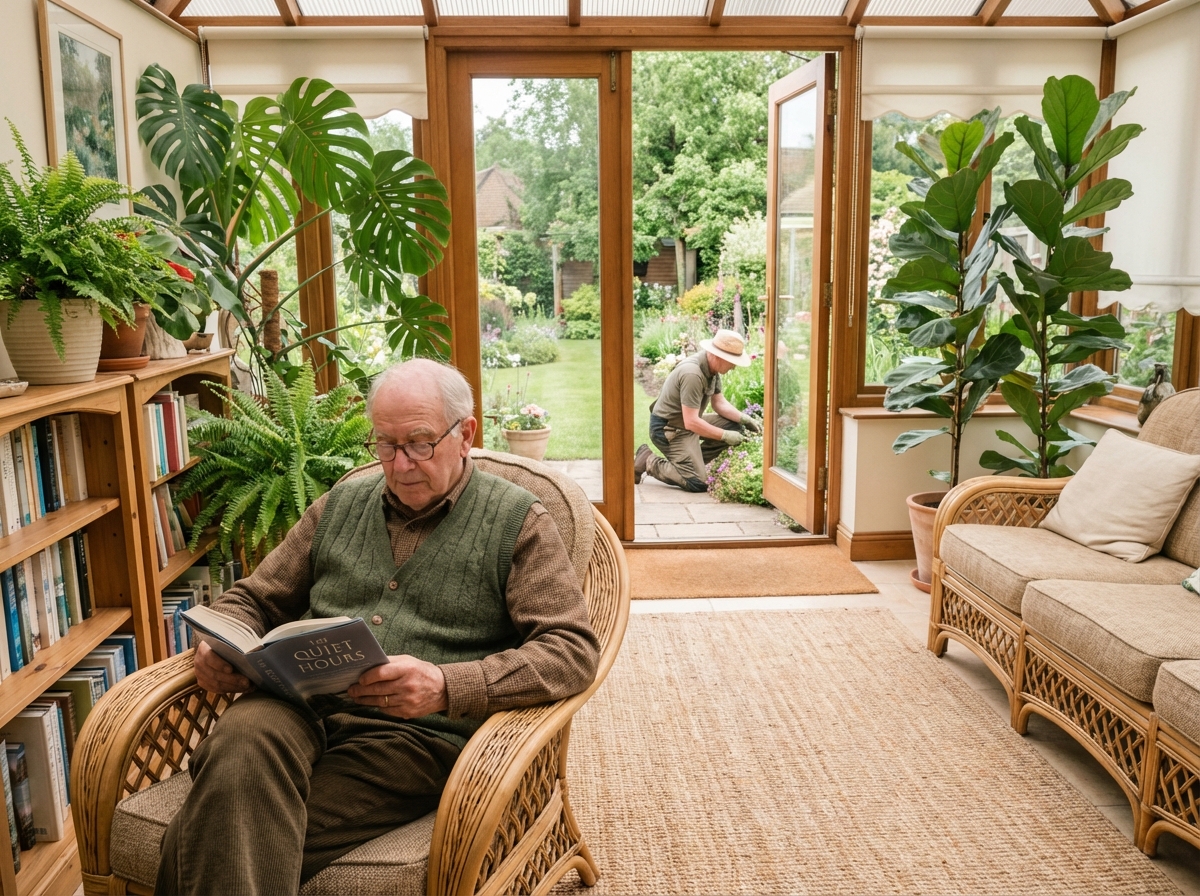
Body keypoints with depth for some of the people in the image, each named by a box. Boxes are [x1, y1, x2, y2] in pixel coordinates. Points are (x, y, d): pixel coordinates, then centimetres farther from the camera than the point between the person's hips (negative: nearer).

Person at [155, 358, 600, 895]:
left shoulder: (517, 522, 4)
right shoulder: (340, 504, 19)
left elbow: (573, 650, -6)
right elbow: (252, 600, 25)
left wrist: (447, 686, -21)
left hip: (419, 733, -4)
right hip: (300, 709, 5)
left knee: (200, 845, -27)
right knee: (240, 745, -33)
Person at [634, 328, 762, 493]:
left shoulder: (712, 368, 0)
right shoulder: (692, 374, -29)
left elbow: (719, 403, 10)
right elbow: (691, 422, -29)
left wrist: (744, 418, -5)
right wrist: (725, 436, -21)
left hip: (689, 421, 10)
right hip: (668, 428, -10)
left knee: (735, 426, 0)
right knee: (697, 483, -16)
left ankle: (695, 461, 7)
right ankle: (649, 461, 0)